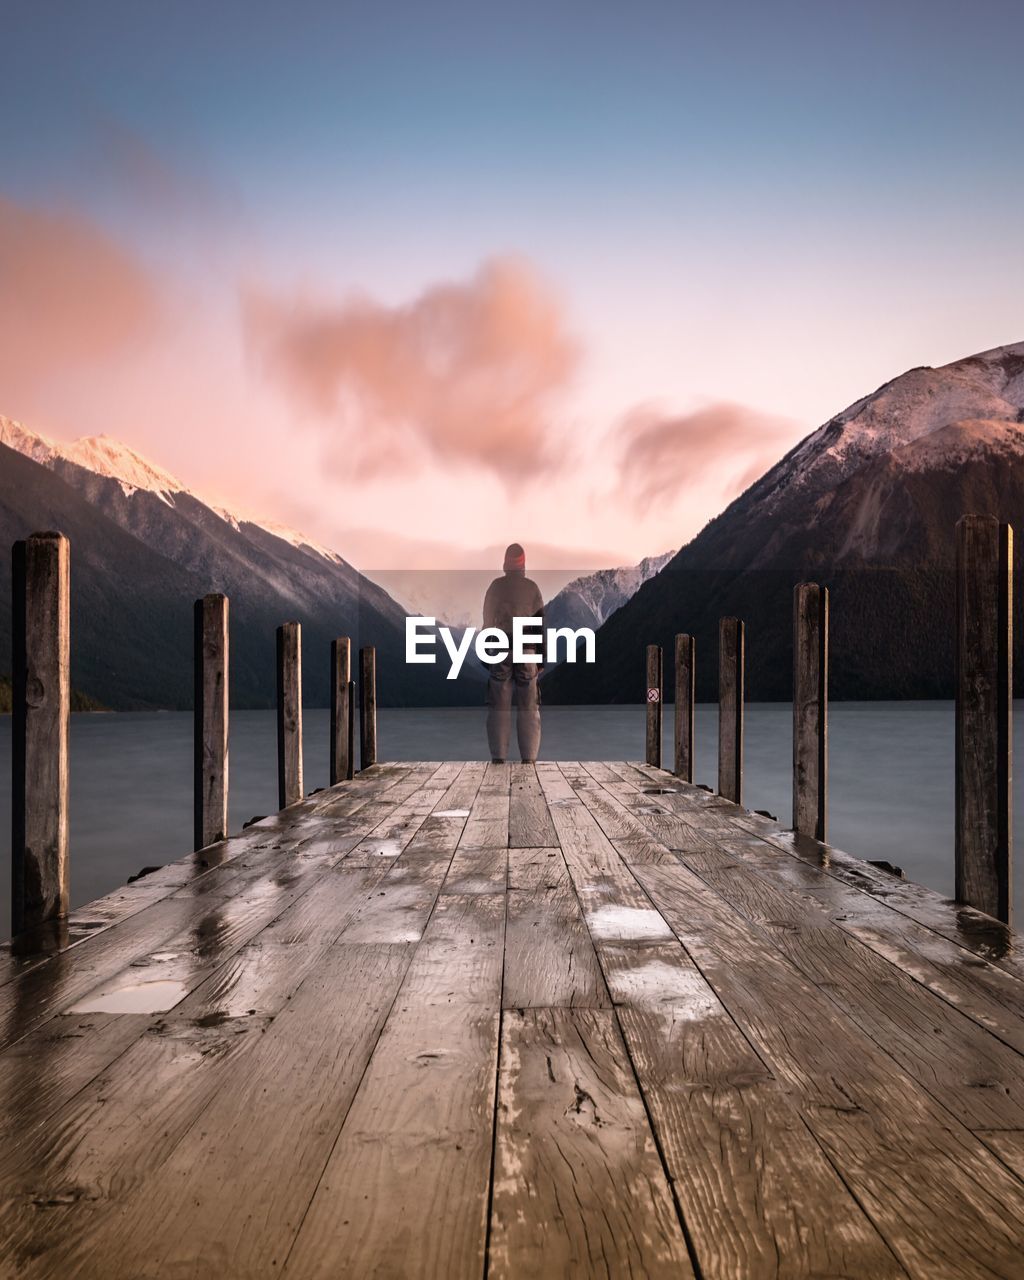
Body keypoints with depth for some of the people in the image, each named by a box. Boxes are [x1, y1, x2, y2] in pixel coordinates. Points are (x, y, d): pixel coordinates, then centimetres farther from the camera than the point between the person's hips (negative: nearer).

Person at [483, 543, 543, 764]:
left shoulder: (495, 586, 2)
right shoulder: (532, 587, 2)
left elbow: (487, 621, 3)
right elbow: (540, 623, 0)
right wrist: (541, 659, 5)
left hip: (500, 652, 0)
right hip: (526, 652, 0)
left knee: (499, 706, 3)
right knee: (528, 707, 5)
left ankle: (498, 757, -1)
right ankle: (528, 758, 0)